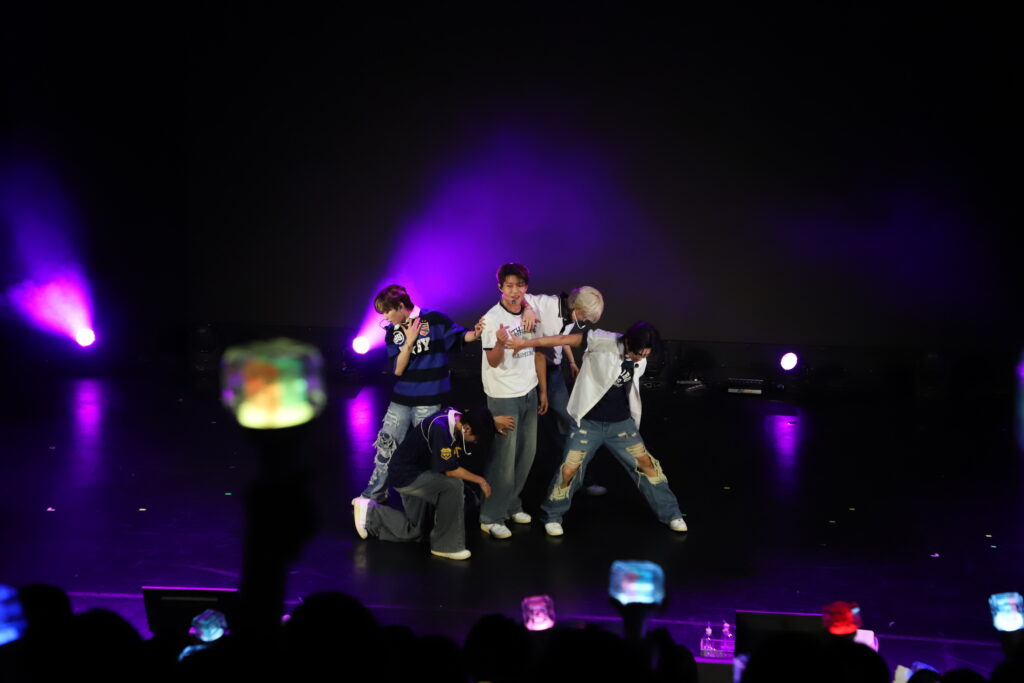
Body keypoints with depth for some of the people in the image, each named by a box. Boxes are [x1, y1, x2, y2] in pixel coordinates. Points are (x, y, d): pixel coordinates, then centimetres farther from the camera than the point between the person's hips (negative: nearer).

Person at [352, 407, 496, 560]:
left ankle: (369, 512, 29)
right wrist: (480, 480, -19)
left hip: (419, 472, 10)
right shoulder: (440, 429, -33)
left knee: (412, 532, 18)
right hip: (405, 475, -10)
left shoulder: (459, 416, -9)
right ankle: (446, 545, -17)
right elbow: (450, 470, -27)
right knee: (453, 484, -30)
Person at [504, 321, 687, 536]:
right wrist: (525, 343, -20)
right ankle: (552, 516, 17)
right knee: (569, 470, -7)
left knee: (646, 463, 5)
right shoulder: (604, 342, -20)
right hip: (588, 422, -4)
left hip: (621, 423, 4)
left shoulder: (640, 363, -2)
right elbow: (565, 339, -18)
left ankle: (670, 513, 20)